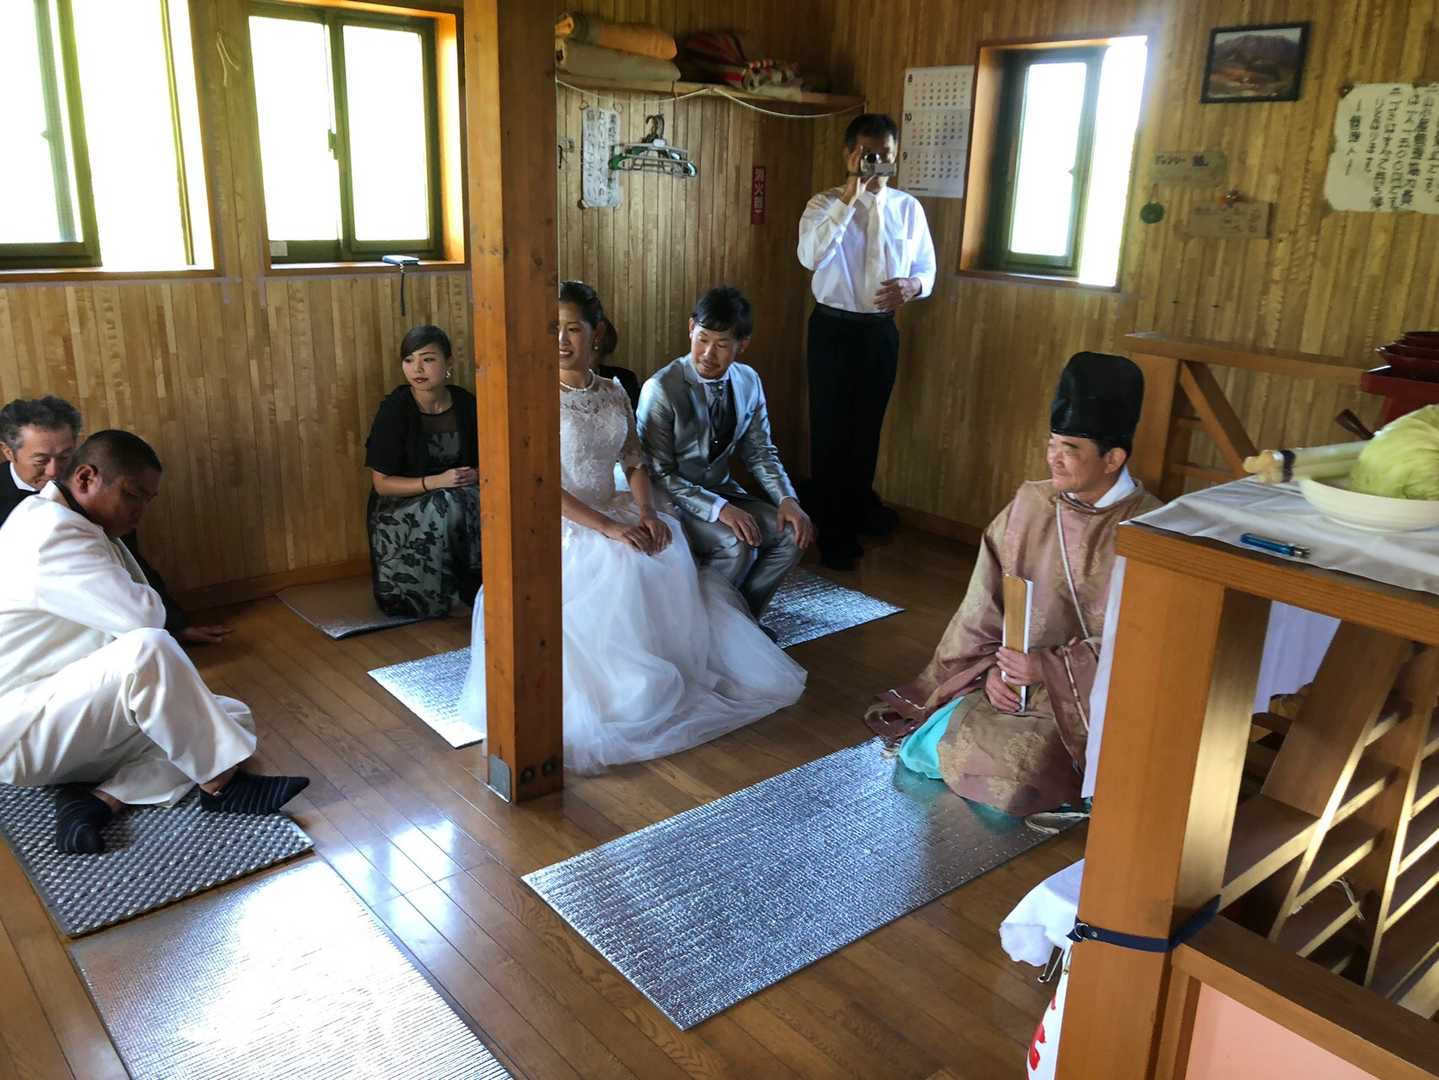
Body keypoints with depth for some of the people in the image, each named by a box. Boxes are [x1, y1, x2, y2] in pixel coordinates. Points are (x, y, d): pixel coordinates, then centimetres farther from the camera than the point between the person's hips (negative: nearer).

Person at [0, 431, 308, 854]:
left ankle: (102, 798, -15)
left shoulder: (81, 526, 12)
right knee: (148, 650, -35)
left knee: (233, 717, 1)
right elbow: (144, 616, -27)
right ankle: (220, 783, -20)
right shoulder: (49, 531, -21)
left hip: (81, 715, 10)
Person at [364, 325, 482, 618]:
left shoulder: (465, 404, -1)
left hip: (459, 497, 4)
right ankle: (459, 593, -15)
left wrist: (476, 475, -14)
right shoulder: (394, 409, -11)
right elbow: (381, 482, -11)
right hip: (399, 507, -3)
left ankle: (474, 580, -9)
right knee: (447, 505, -34)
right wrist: (436, 482, -22)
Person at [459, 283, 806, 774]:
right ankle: (638, 682, -16)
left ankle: (680, 664, -5)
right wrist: (607, 528, -25)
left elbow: (635, 463, 8)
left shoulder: (613, 393, 8)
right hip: (564, 526, -5)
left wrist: (646, 512, -13)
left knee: (670, 556, -21)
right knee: (628, 566, -31)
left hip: (614, 514, 6)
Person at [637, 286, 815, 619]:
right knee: (738, 544, -29)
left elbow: (760, 451, 6)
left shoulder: (749, 381, -1)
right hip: (672, 502, -6)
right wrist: (718, 509, -28)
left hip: (722, 490, 6)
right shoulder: (661, 389, -19)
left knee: (794, 533, -12)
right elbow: (659, 474, -19)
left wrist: (787, 499, -11)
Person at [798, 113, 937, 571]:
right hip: (834, 328, -3)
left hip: (881, 329, 3)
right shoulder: (826, 203, -7)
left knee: (869, 423, 17)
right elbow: (810, 256, -26)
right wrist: (851, 196, -29)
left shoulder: (908, 207, 4)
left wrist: (913, 285, -16)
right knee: (831, 427, 3)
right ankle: (833, 529, 18)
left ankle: (860, 505, 40)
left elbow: (927, 268, 9)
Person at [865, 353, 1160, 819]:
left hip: (1091, 694, -3)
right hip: (1013, 676, 4)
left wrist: (1051, 667, -21)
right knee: (964, 741, -19)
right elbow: (983, 607, 4)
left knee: (1018, 763, -26)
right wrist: (993, 668, -11)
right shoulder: (1029, 506, 0)